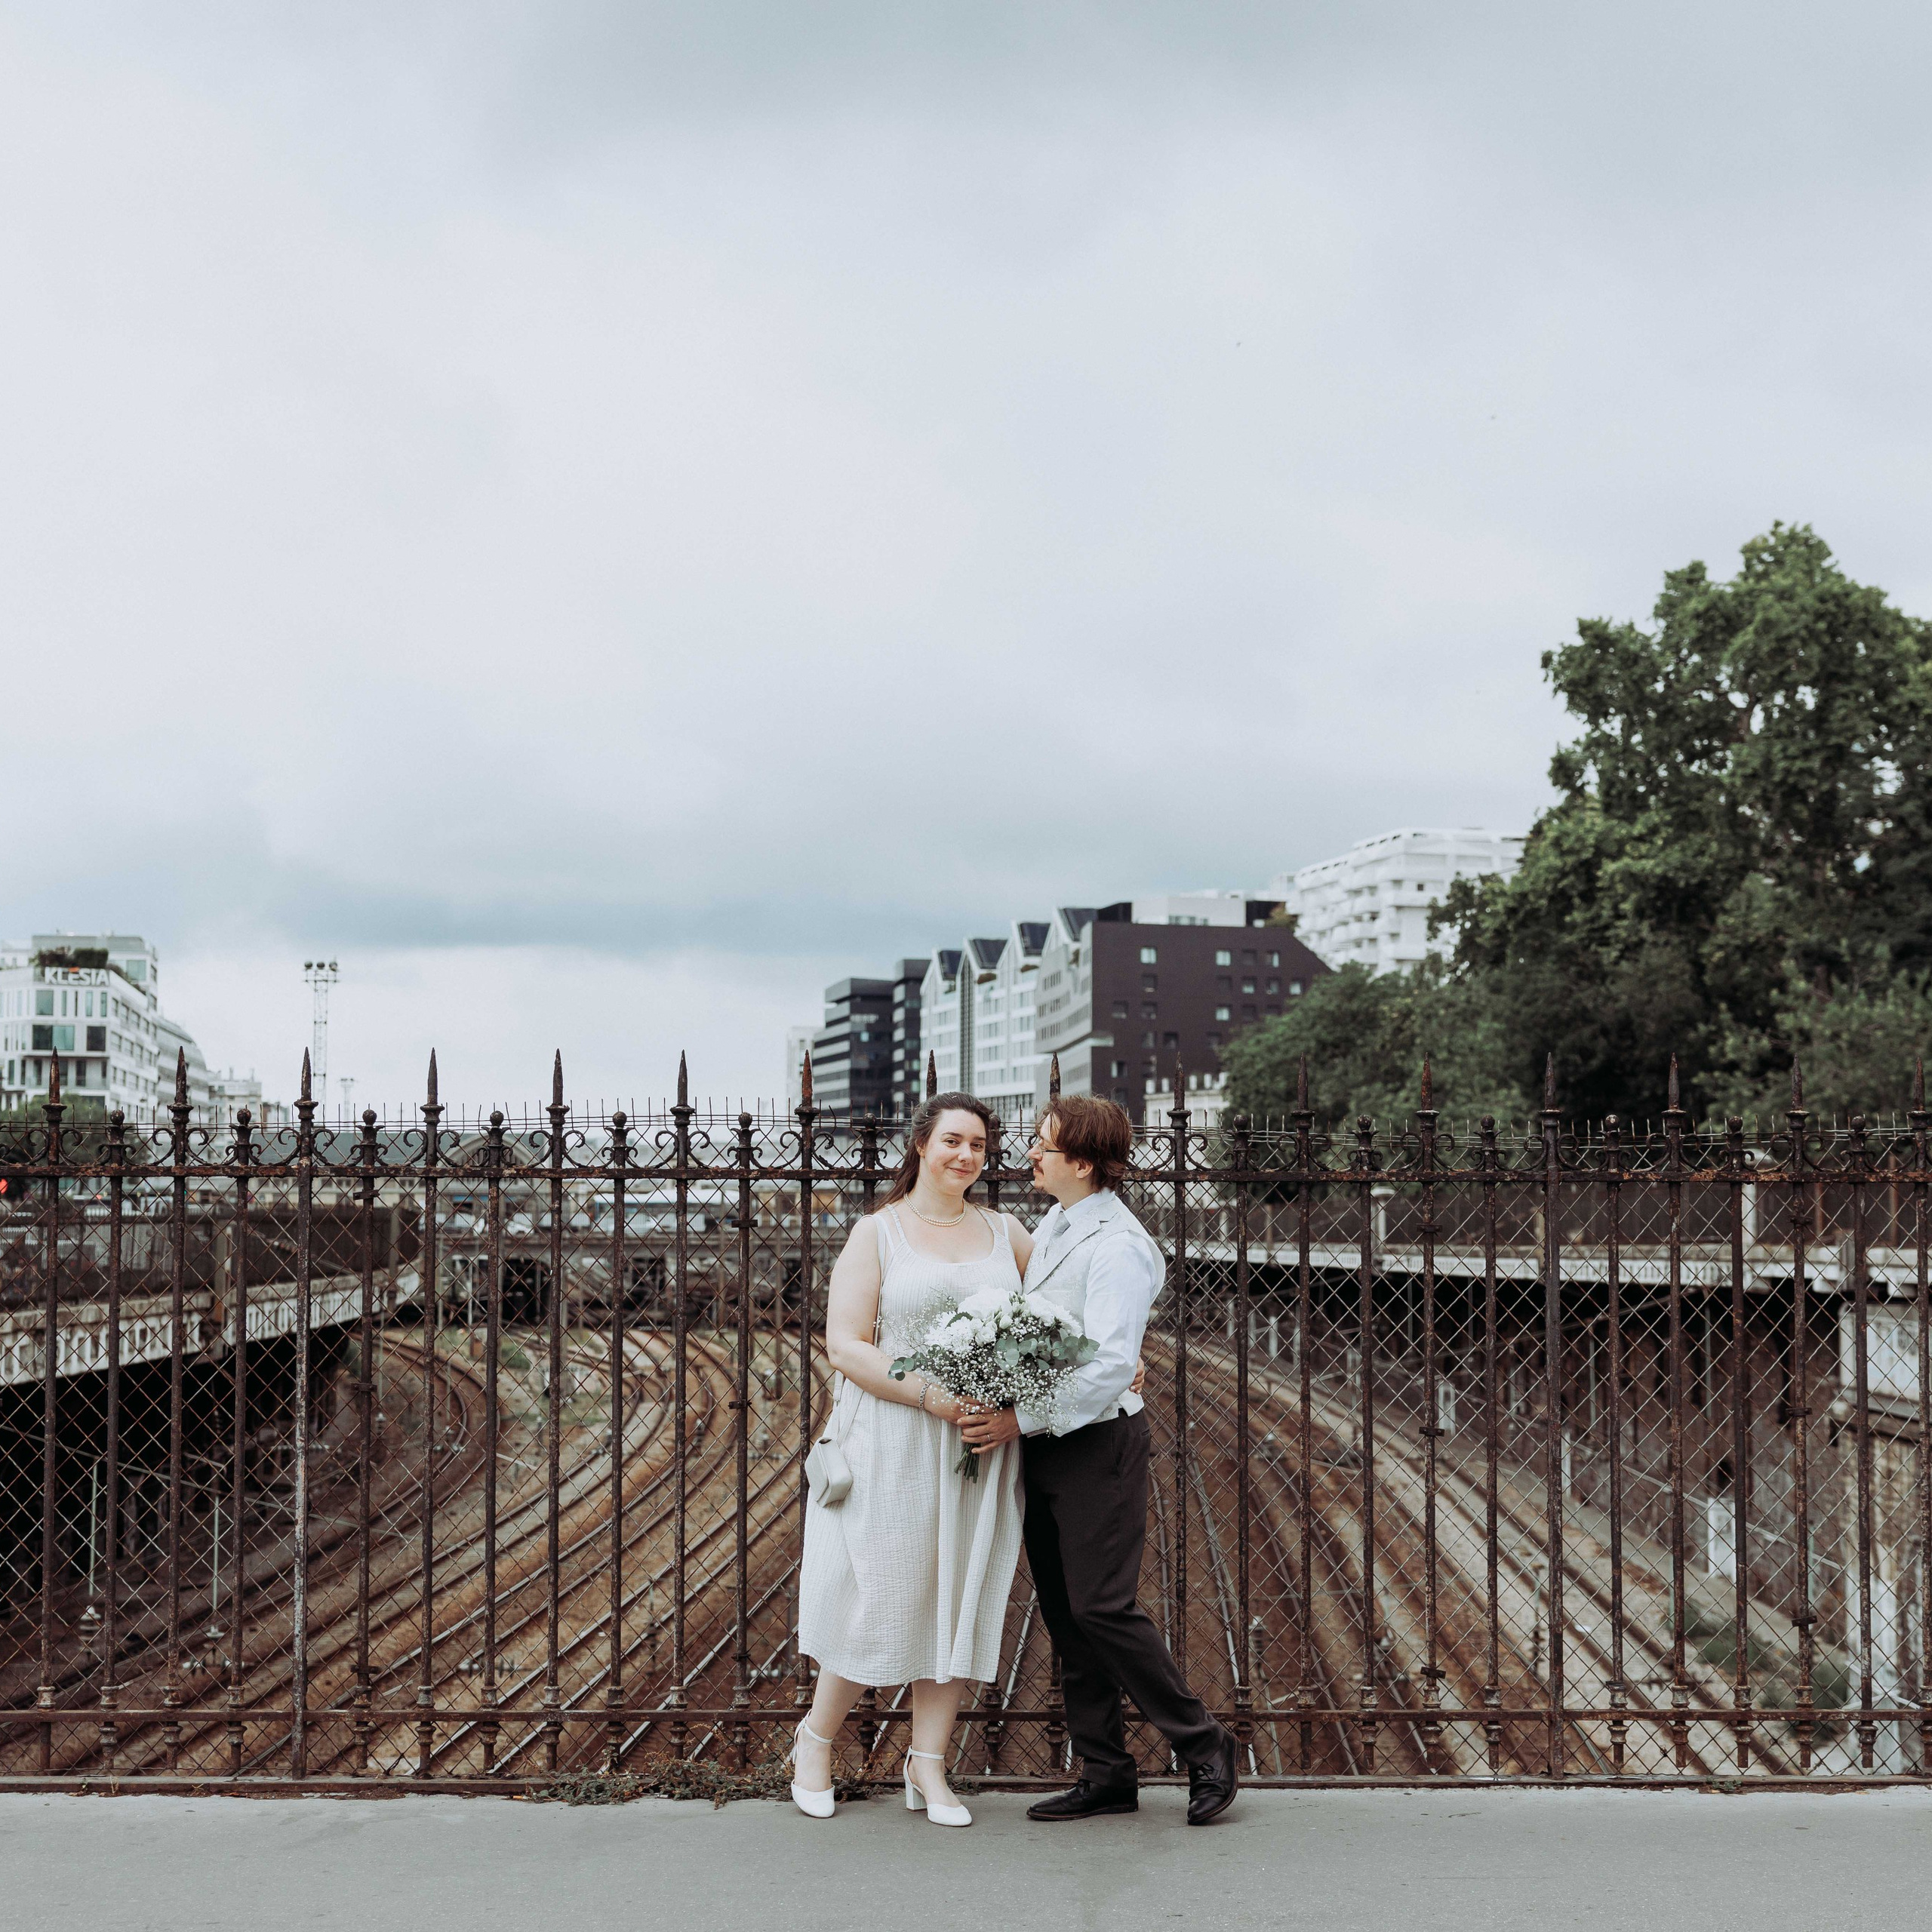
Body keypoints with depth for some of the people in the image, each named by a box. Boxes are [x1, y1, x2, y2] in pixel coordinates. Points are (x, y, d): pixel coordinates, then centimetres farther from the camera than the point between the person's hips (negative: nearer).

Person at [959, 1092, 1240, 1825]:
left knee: (1101, 1607, -8)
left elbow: (1110, 1367, -23)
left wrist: (1023, 1420, -23)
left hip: (1097, 1442, -9)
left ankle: (1203, 1746, 8)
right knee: (1063, 1614, 10)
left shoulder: (1118, 1247, -16)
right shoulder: (1050, 1229, 12)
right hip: (1045, 1443, 9)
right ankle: (1106, 1774, 18)